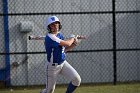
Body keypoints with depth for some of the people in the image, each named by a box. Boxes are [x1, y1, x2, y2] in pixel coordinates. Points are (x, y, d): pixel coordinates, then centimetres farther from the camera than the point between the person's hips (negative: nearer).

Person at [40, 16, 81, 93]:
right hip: (53, 66, -7)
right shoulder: (50, 37, -24)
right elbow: (67, 43, -28)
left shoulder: (60, 35, 5)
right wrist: (72, 38, -6)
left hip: (63, 63, 7)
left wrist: (73, 44, -4)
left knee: (77, 79, -12)